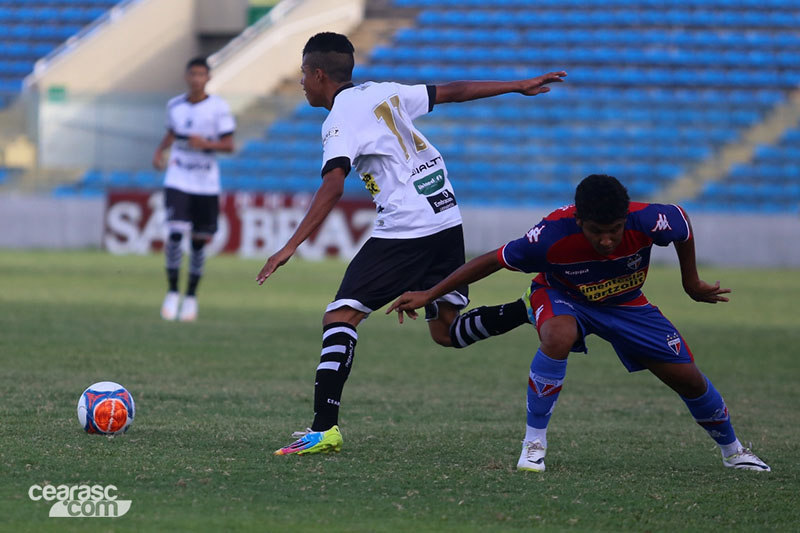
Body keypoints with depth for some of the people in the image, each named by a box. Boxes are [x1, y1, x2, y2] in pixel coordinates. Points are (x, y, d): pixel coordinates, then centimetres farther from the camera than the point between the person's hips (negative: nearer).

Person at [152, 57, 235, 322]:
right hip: (178, 181, 1)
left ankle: (191, 296, 19)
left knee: (199, 241, 4)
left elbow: (229, 145, -6)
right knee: (175, 233, -15)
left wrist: (207, 143, -23)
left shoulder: (219, 108, -5)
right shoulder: (175, 106, 4)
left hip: (206, 184, -1)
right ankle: (172, 292, -2)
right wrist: (159, 151, 4)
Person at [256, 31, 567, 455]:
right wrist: (520, 87, 28)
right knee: (446, 332, 14)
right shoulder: (383, 93, 14)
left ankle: (325, 429, -20)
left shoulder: (342, 118, -8)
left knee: (341, 317, -9)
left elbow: (332, 186, -22)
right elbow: (453, 92, 19)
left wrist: (291, 246, -26)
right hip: (447, 217, 8)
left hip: (405, 230, -8)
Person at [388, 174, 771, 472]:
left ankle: (731, 449, 32)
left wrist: (692, 284, 4)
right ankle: (534, 444, -22)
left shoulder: (647, 221, -34)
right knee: (559, 337, -39)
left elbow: (683, 225, -10)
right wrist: (428, 295, -24)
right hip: (562, 297, -3)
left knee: (688, 379, 1)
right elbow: (493, 261, -26)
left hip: (624, 303, 3)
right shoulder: (552, 236, -39)